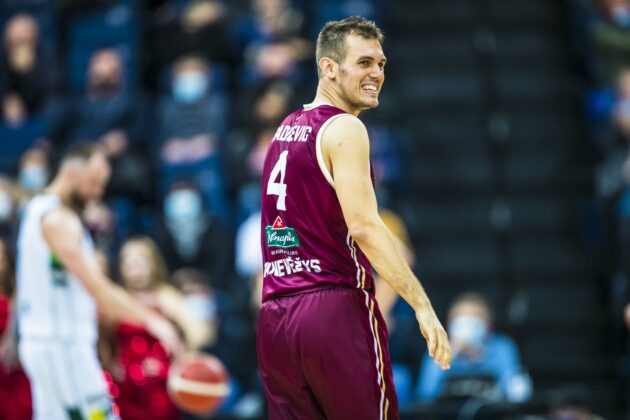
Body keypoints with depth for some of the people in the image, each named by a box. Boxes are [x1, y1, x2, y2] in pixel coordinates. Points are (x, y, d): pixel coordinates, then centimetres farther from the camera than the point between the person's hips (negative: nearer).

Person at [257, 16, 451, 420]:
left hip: (274, 317, 8)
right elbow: (363, 226, -19)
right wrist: (422, 303, -20)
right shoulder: (344, 129, -8)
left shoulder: (285, 130, 17)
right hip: (334, 310, -8)